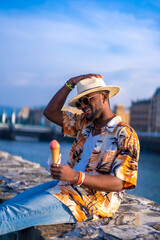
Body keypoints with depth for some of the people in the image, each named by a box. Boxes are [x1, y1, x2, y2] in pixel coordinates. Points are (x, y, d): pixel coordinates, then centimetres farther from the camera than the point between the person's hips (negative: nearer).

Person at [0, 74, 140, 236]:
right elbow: (50, 112, 20)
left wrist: (76, 177, -30)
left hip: (90, 201, -8)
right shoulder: (84, 124, 15)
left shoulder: (125, 135, -9)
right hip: (64, 186, 8)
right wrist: (70, 83, 9)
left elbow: (119, 183, -17)